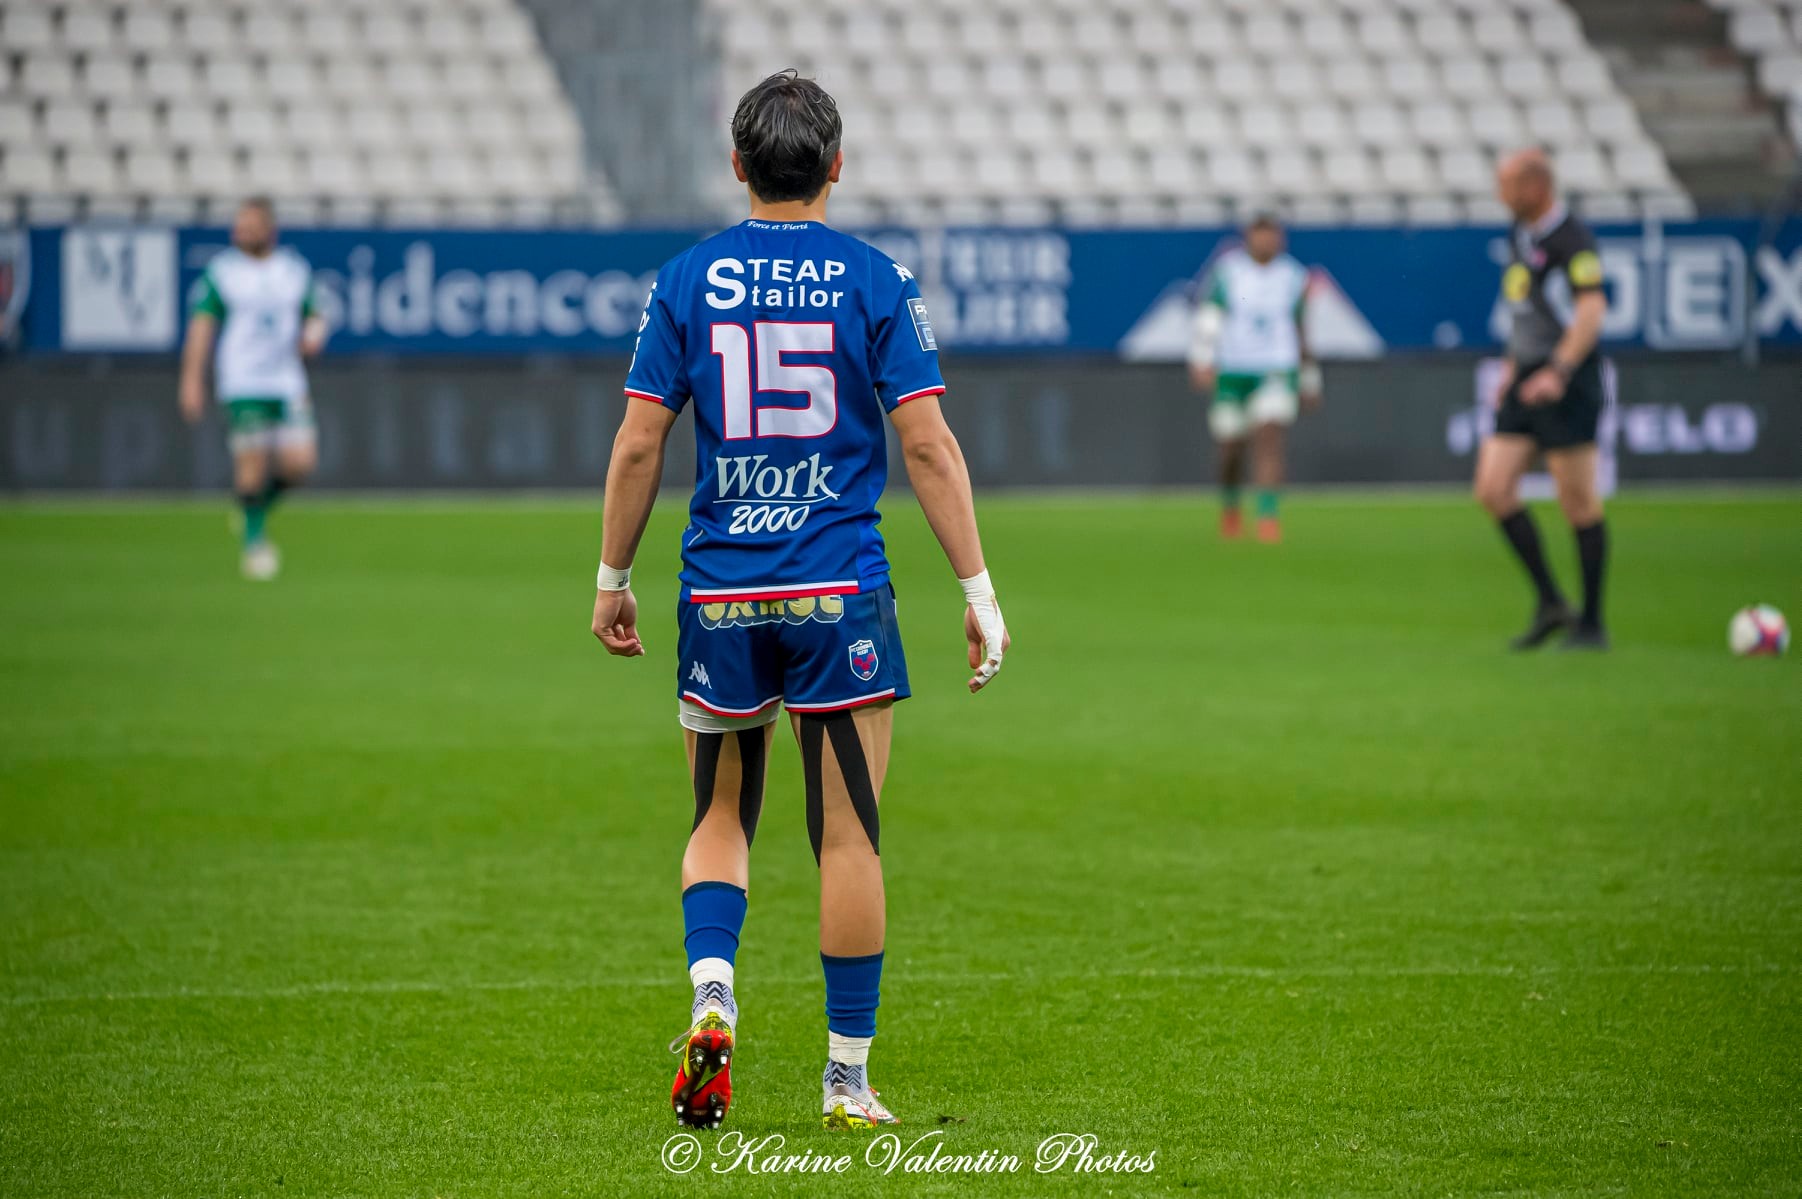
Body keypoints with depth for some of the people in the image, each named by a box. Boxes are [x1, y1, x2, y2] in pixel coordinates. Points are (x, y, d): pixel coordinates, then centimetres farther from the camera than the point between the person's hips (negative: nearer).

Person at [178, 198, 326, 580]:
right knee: (251, 462, -10)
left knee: (299, 462, -8)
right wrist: (192, 381, -9)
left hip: (288, 383, 3)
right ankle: (254, 540, 7)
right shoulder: (221, 272, 0)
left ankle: (260, 507, 20)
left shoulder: (295, 271, 10)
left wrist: (314, 334, -5)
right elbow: (201, 326, -2)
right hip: (243, 386, -3)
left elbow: (312, 316, 20)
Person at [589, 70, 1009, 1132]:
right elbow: (930, 448, -5)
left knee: (721, 820, 16)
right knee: (849, 838, 4)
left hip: (721, 595, 2)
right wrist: (980, 592, -1)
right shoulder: (874, 280, -2)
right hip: (841, 595, -2)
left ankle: (713, 1001, -7)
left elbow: (638, 445, 2)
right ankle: (848, 1079, 7)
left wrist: (612, 580, 12)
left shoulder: (688, 280, 2)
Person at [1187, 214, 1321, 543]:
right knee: (1231, 451, 6)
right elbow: (1209, 317, -10)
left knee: (1269, 439, -21)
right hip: (1232, 371, 0)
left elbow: (1301, 331, 17)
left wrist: (1310, 380, 22)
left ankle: (1268, 517, -25)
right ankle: (1230, 508, 36)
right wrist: (1201, 361, -22)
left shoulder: (1293, 276, 6)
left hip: (1277, 372, 0)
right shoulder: (1227, 270, -1)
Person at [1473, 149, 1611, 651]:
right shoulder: (1521, 232, 13)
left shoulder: (1572, 239, -15)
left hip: (1567, 386, -9)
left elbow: (1592, 309, -25)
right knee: (1492, 489, 0)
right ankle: (1549, 603, 10)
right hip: (1526, 381, 9)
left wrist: (1558, 371, -35)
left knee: (1579, 504, -3)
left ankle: (1592, 624, 5)